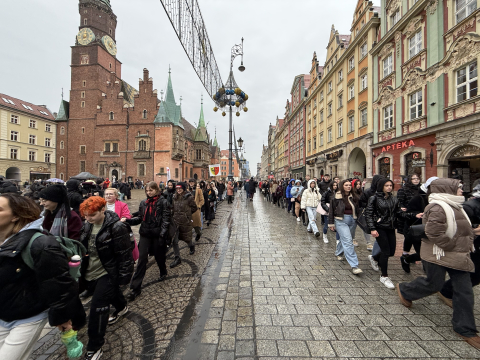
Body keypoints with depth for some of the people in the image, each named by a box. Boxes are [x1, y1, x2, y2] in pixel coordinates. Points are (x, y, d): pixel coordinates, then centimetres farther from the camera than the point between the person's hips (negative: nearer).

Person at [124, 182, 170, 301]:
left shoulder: (163, 202, -8)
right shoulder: (143, 203, 7)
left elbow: (166, 219, -11)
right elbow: (140, 218, 10)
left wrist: (162, 234, -19)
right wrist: (127, 220, -7)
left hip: (158, 234, -3)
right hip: (145, 234, 3)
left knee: (159, 256, 14)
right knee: (142, 259, 1)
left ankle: (163, 273, 45)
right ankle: (135, 288, 10)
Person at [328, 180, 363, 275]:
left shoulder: (354, 197, 5)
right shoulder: (336, 196, -7)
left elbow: (357, 209, 14)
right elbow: (331, 210, -4)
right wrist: (331, 223, -4)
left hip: (352, 220, 5)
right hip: (341, 221, -5)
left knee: (344, 238, 18)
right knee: (348, 241, -11)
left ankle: (338, 253, 45)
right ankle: (354, 266, -8)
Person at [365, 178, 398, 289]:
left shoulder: (394, 199, 8)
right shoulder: (375, 198, -9)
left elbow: (396, 213, 15)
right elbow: (368, 214, -12)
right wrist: (372, 229, -17)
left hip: (391, 228, 6)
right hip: (380, 228, -6)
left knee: (391, 252, 9)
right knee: (386, 251, -4)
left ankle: (373, 258, 39)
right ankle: (384, 277, 14)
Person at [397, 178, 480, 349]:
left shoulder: (455, 206, 11)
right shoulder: (438, 207, -21)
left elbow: (465, 229, 21)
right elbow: (434, 232, -27)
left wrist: (466, 246, 10)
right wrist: (452, 247, -19)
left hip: (458, 256, 9)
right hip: (439, 255, -9)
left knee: (464, 290, 10)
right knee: (434, 284, 6)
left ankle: (464, 329, 24)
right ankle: (404, 290, 32)